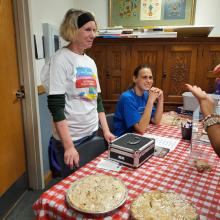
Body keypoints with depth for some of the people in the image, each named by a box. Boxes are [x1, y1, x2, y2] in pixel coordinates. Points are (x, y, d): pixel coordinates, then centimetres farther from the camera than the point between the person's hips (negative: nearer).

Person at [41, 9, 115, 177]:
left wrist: (106, 131, 6)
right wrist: (68, 146, -20)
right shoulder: (61, 59, -13)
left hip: (92, 133, 7)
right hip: (70, 138, -6)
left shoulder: (90, 62, 8)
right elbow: (56, 106, -18)